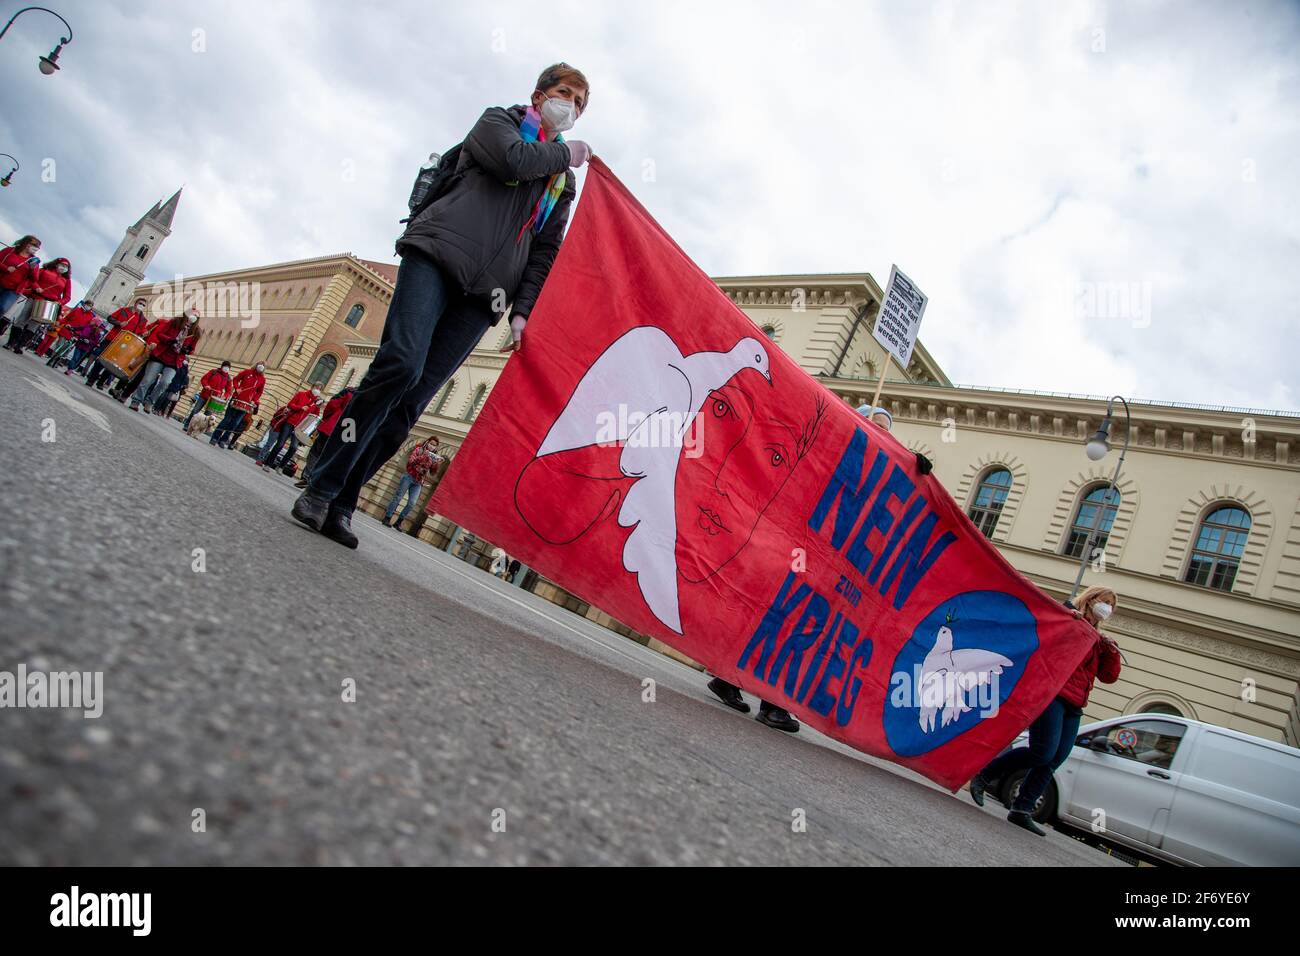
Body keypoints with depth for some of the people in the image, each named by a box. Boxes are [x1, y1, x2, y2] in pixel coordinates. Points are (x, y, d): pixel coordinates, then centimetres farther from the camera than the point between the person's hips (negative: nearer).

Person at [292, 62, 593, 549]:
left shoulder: (563, 184, 28)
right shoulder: (499, 120, 18)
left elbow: (545, 252, 17)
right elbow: (514, 160, -6)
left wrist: (521, 311, 2)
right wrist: (564, 152, 12)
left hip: (482, 294, 3)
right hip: (438, 253, -3)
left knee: (410, 403, -9)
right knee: (401, 363, -24)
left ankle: (339, 502, -5)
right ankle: (320, 488, -15)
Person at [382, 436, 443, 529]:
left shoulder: (433, 457, 12)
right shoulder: (419, 449, 4)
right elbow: (410, 460, -9)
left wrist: (437, 464, -12)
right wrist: (422, 457, -23)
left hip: (418, 482, 3)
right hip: (409, 476, -3)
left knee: (411, 503, -7)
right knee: (398, 496, -5)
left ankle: (398, 522, 0)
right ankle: (387, 518, -2)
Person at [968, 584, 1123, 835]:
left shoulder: (1099, 639, 25)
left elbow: (1109, 676, 21)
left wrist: (1112, 651, 5)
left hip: (1073, 707, 8)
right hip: (1051, 694, -8)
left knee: (1053, 761, -1)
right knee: (1043, 752, -17)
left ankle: (1021, 811, 4)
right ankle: (983, 776, -4)